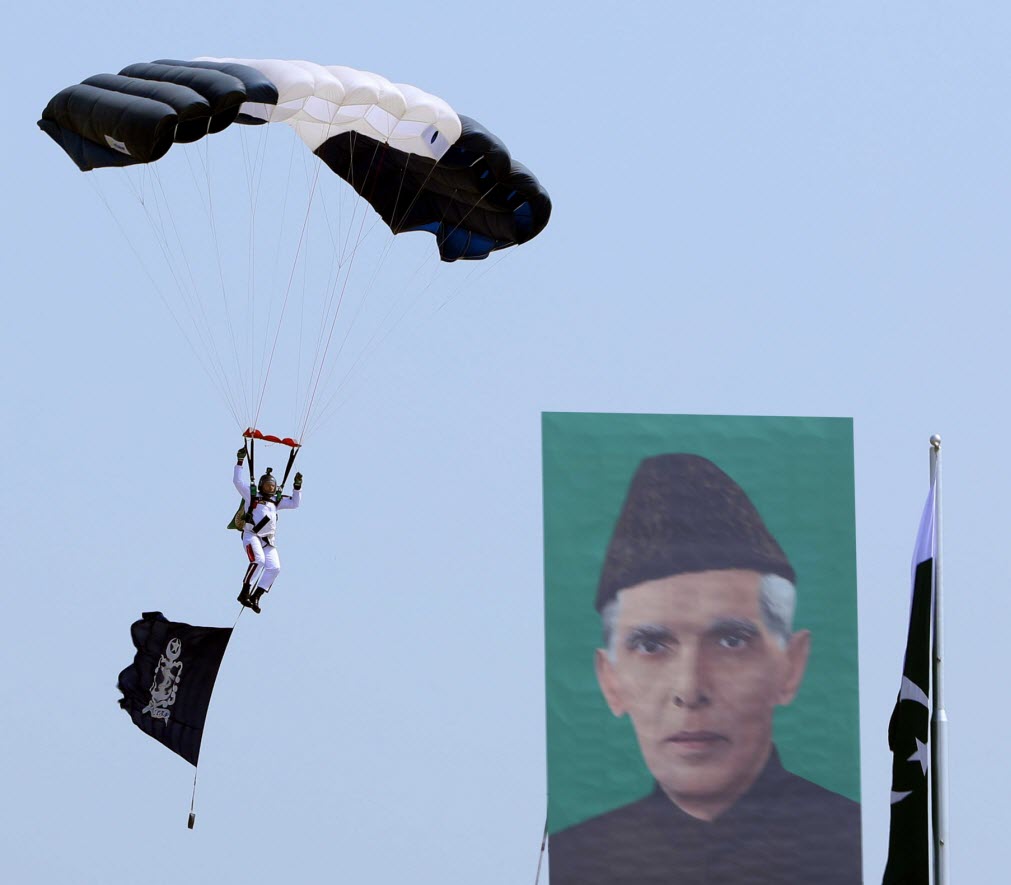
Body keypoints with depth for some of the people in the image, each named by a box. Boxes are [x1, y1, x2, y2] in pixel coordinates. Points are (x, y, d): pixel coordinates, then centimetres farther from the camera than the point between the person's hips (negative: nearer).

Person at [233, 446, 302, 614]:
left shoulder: (276, 501, 21)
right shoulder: (252, 496, 8)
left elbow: (294, 503, 24)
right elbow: (237, 481, 2)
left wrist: (297, 487, 14)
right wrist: (240, 462, -3)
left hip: (268, 540, 6)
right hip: (252, 535, -6)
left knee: (274, 568, -8)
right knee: (258, 560, -28)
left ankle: (256, 596, -3)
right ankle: (245, 593, -24)